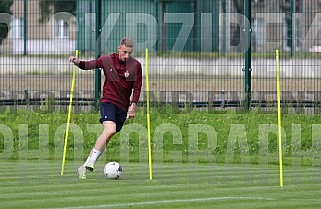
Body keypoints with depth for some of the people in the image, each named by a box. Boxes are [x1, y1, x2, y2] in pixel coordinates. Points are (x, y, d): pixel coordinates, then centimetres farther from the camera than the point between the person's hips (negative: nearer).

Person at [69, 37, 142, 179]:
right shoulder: (107, 60, -3)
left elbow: (137, 88, 3)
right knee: (110, 129, -26)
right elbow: (89, 65, 7)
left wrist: (133, 106, -6)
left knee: (108, 136, 3)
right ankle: (89, 162, -25)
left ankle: (85, 167, 12)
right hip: (108, 101, -3)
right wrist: (78, 62, -14)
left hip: (123, 106, 3)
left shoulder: (136, 65, -1)